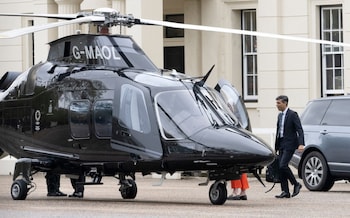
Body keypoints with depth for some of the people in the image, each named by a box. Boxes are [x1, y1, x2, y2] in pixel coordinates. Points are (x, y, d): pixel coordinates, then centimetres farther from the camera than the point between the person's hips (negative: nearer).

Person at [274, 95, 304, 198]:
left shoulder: (292, 114, -9)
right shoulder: (280, 115, 16)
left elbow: (299, 130, -14)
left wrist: (301, 144, -26)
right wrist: (276, 146, 20)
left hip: (289, 145, -8)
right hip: (281, 145, 8)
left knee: (283, 165, -18)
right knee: (281, 167, 4)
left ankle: (296, 184, -2)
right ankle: (285, 192, 7)